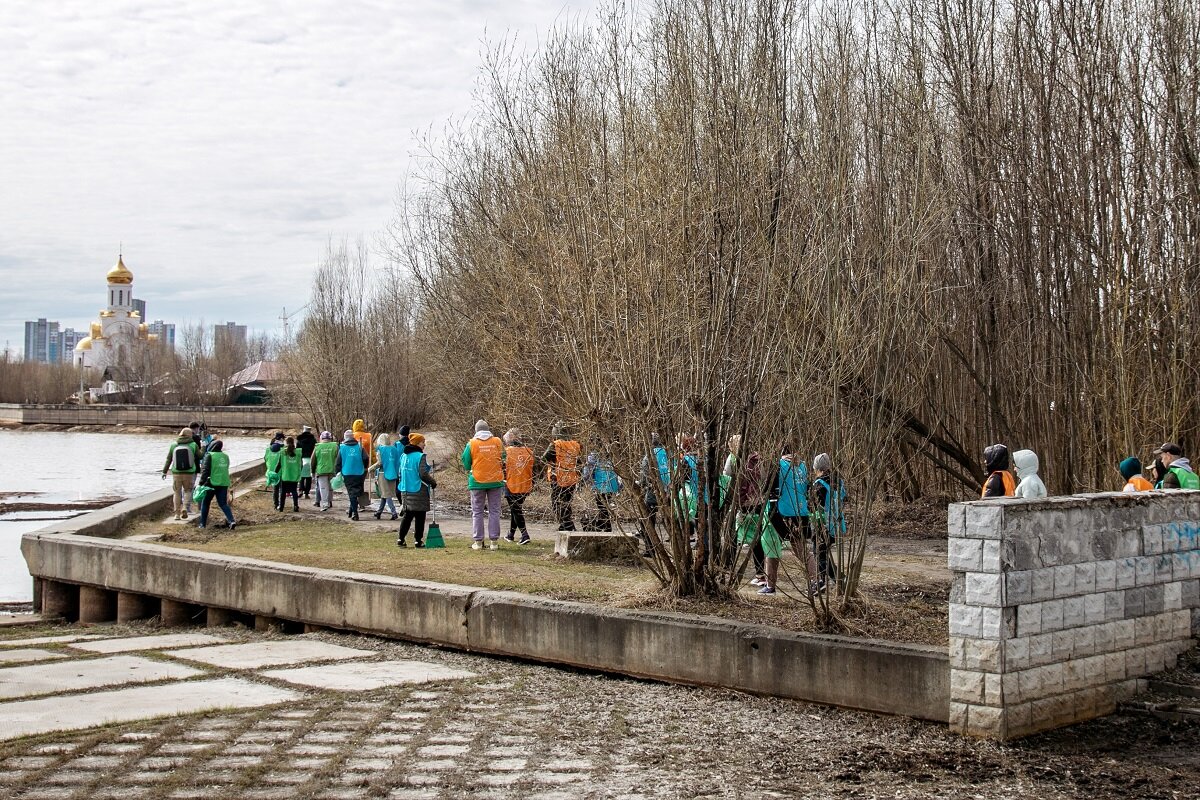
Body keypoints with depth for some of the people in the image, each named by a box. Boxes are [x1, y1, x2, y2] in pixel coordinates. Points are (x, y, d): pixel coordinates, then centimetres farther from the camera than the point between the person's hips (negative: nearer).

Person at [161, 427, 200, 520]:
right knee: (188, 491, 15)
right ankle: (185, 508, -6)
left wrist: (164, 471, 14)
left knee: (177, 493, 11)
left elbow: (168, 460, 5)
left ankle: (177, 513, 10)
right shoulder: (193, 445, -5)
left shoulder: (173, 445, 0)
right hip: (189, 473, -1)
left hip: (176, 473, 1)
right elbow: (200, 456, 7)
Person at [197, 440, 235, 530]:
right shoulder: (225, 456, 11)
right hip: (224, 484, 5)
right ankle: (231, 521, -13)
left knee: (205, 503, 12)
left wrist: (201, 483, -14)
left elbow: (205, 470, -14)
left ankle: (203, 524, 16)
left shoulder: (209, 455, -8)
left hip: (212, 483, -5)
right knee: (223, 504, 7)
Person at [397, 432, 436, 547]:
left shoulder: (403, 456, 10)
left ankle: (400, 539, 8)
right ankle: (418, 540, 5)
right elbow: (423, 474, -19)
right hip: (419, 490, -7)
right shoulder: (420, 456, -14)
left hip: (405, 490, 7)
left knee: (407, 515, 13)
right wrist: (433, 482, -4)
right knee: (420, 516, 2)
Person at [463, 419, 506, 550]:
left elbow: (466, 463, 1)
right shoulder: (497, 441, 0)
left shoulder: (471, 444, -5)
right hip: (495, 480, 1)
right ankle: (494, 541, 4)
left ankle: (478, 541, 5)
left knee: (477, 512, 7)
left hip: (477, 481, -1)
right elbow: (503, 459, 9)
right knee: (494, 511, 6)